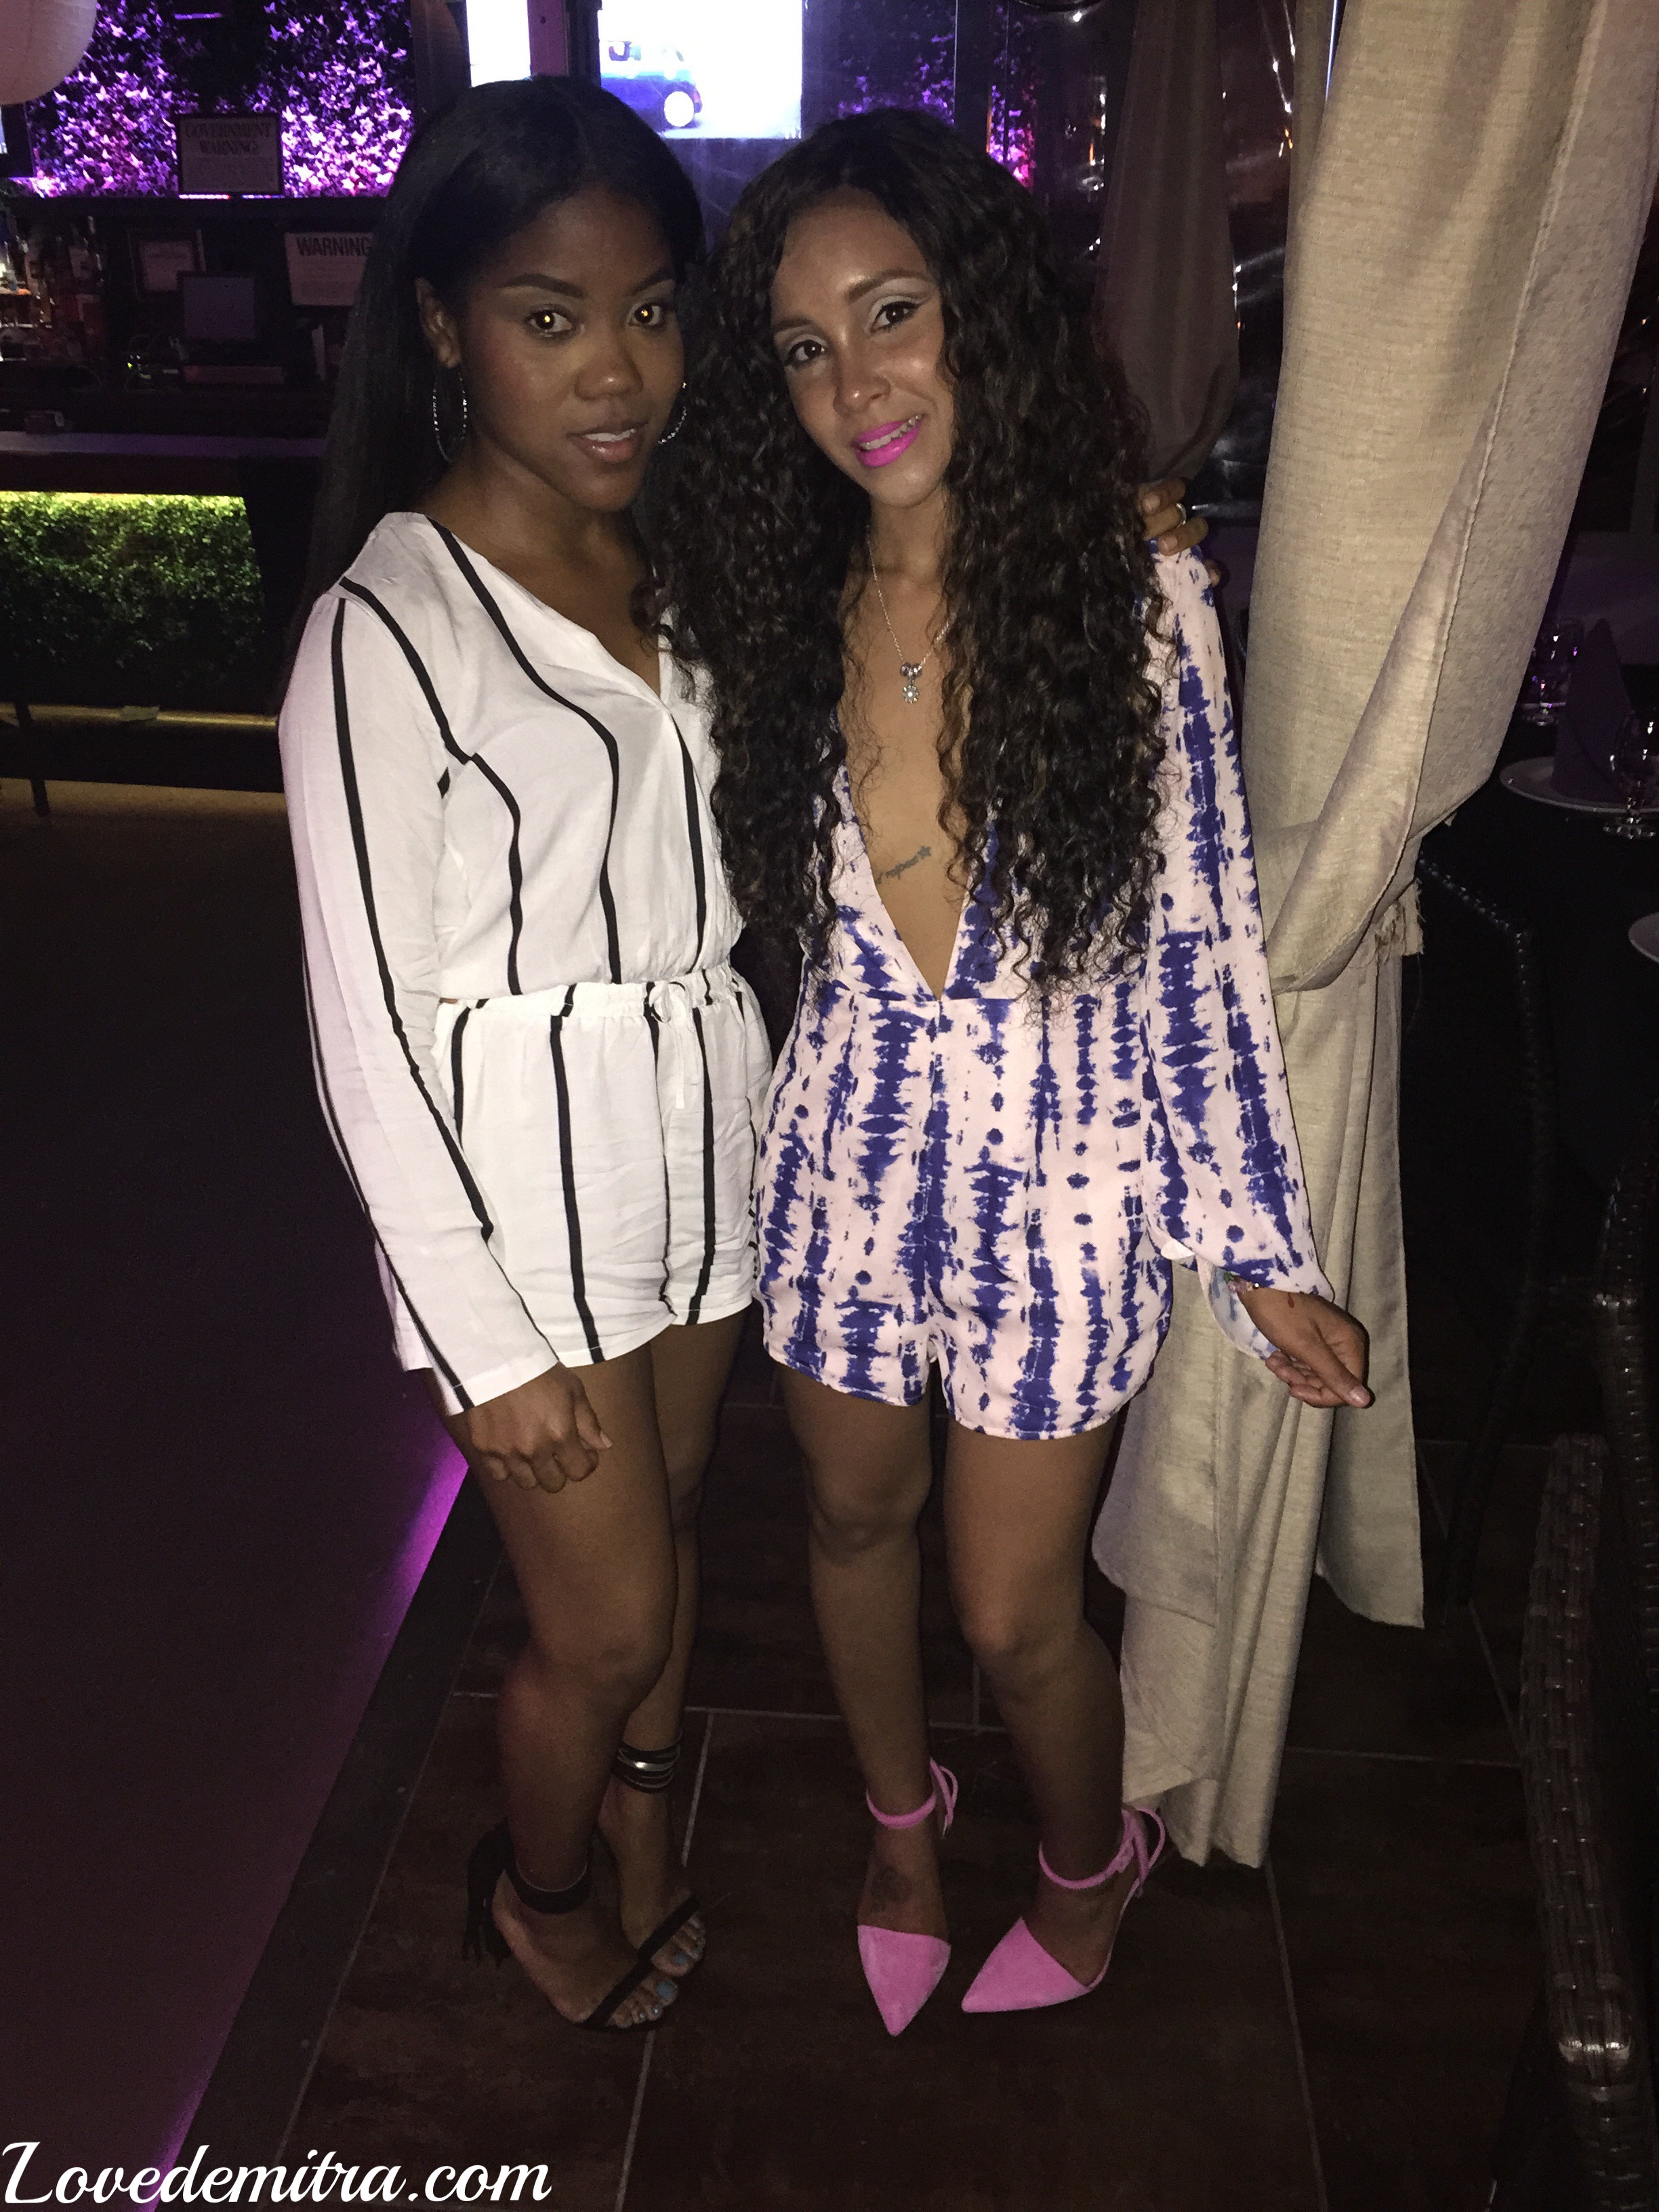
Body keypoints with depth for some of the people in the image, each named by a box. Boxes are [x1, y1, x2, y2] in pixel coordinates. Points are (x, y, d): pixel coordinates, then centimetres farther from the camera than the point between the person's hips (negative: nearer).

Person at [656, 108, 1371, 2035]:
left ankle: (1089, 1863, 46)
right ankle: (901, 1815, 54)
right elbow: (751, 912, 7)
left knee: (1015, 1617, 10)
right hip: (843, 1162, 4)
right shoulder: (778, 615, -2)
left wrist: (1259, 1249, -7)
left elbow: (1202, 944, -9)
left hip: (1060, 1187, -3)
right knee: (857, 1516, 22)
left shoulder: (1132, 598, -12)